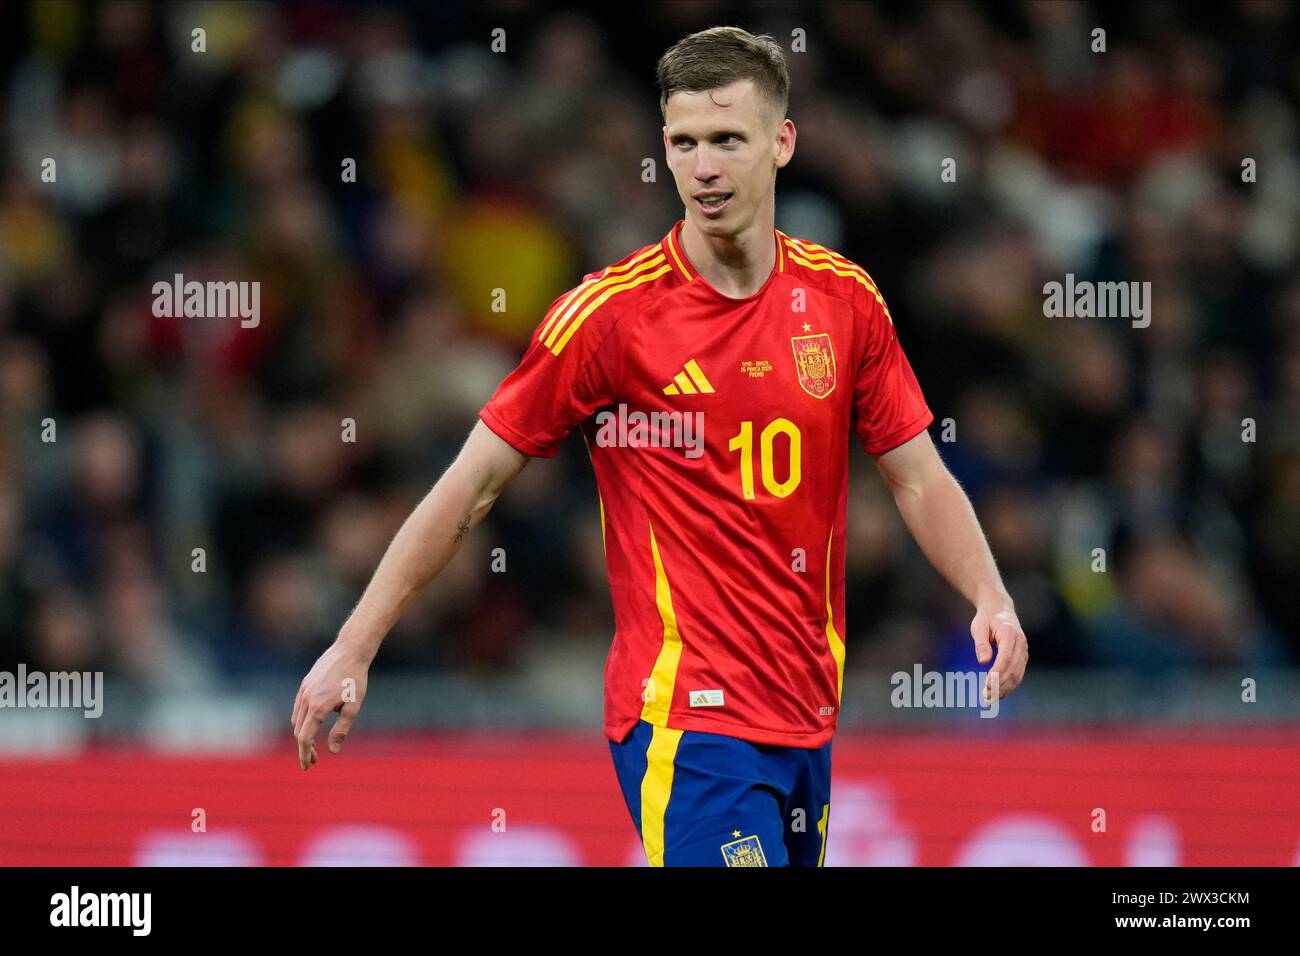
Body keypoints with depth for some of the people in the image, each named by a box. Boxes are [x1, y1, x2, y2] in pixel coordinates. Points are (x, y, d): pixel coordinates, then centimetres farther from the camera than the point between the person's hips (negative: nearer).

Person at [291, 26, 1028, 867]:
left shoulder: (844, 299, 5)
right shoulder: (612, 311, -8)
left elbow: (919, 479, 12)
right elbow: (473, 484, -4)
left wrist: (990, 597, -7)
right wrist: (354, 647, -6)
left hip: (807, 718, 5)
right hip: (686, 723, -5)